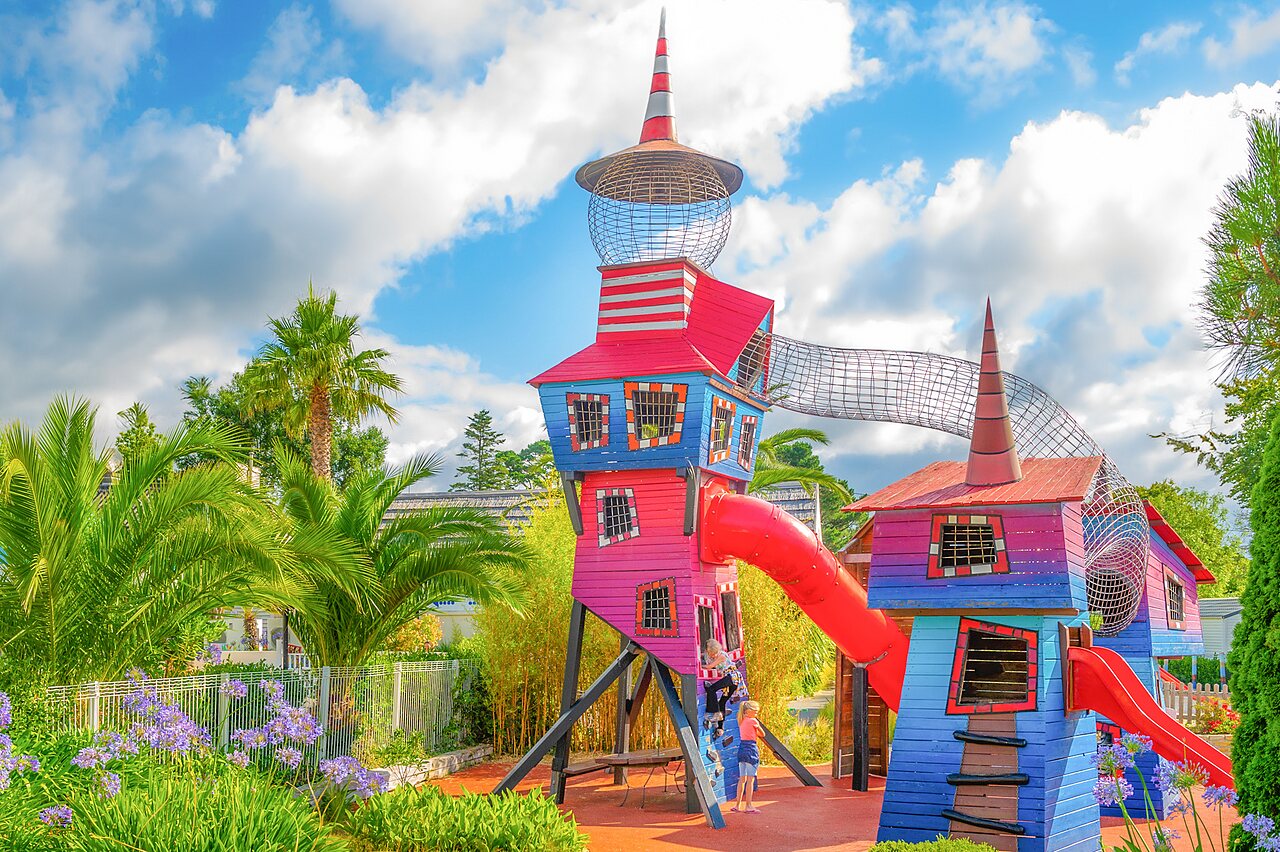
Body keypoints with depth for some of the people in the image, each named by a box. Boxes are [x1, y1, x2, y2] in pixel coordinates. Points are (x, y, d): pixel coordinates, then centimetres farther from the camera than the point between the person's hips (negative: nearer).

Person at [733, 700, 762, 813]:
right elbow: (762, 734, 4)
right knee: (750, 779, -4)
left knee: (742, 779, 14)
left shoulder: (741, 721, 11)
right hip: (751, 749, -8)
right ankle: (748, 806, -3)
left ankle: (738, 804, 17)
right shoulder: (753, 721, -10)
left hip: (741, 748, 8)